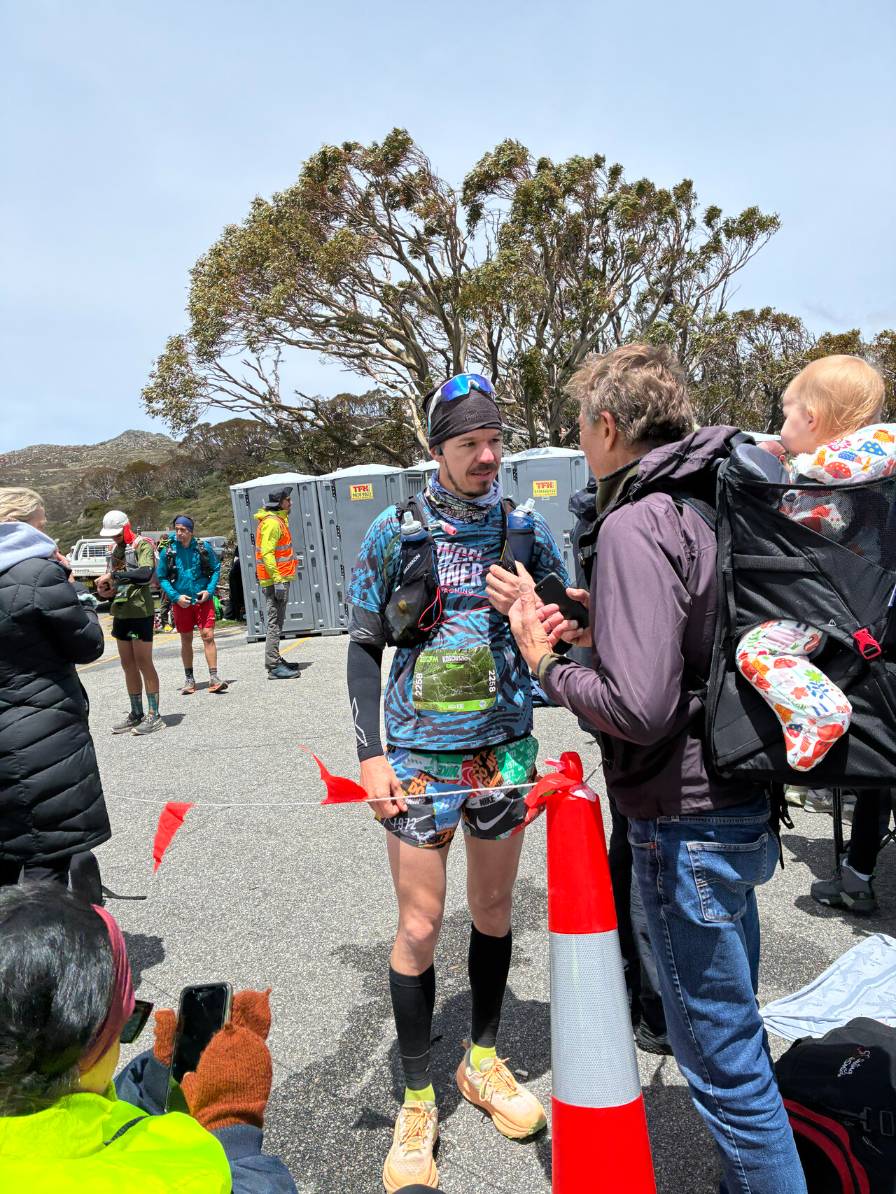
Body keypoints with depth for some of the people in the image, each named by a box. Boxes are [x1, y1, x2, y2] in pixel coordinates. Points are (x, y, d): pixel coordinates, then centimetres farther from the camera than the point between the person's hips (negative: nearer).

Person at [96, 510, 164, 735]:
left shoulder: (142, 545, -8)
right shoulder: (116, 549, 16)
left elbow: (145, 574, -26)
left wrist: (113, 575, -23)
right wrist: (106, 588, 2)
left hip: (140, 611, -8)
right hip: (120, 612, 8)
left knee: (144, 663, -5)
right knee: (128, 665, 10)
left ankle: (154, 716, 1)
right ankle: (136, 714, 19)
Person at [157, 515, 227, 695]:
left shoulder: (204, 548, -3)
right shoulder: (168, 552, -2)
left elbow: (216, 569, 7)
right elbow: (162, 578, 4)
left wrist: (209, 590, -7)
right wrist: (176, 596, -9)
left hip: (203, 599, -1)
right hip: (181, 602, 1)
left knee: (208, 636, -8)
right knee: (186, 640, 10)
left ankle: (214, 678, -5)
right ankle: (189, 680, 20)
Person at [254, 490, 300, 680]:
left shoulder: (279, 520, 18)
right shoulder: (271, 523, -15)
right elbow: (267, 553, -22)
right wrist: (277, 581, -25)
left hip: (280, 579, 10)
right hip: (276, 580, -10)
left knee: (277, 622, 15)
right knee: (275, 623, -9)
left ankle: (276, 660, 24)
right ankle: (273, 666, -7)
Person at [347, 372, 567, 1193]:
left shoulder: (526, 530, 1)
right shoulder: (396, 531, -4)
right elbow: (364, 646, -1)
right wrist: (370, 753, -8)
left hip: (506, 753, 3)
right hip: (420, 758, -2)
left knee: (495, 910, 16)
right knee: (420, 926, 4)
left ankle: (485, 1062, 39)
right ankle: (417, 1102, 24)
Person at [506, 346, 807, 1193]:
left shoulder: (636, 525, -21)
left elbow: (639, 708, -29)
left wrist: (547, 663, -13)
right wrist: (605, 631, 9)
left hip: (685, 822, -10)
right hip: (742, 803, 10)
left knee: (720, 1055, 8)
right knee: (734, 1025, 26)